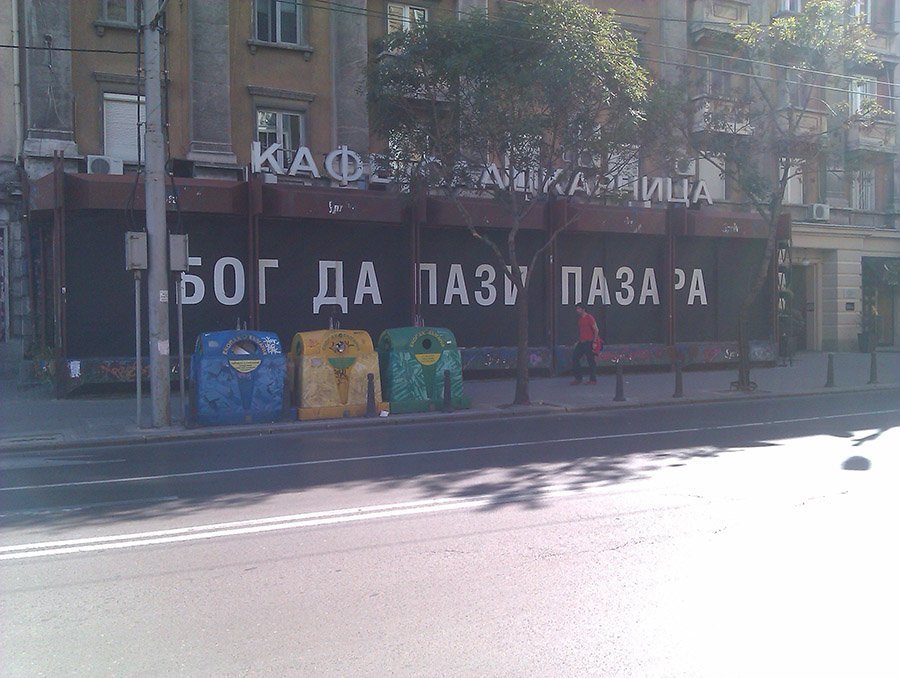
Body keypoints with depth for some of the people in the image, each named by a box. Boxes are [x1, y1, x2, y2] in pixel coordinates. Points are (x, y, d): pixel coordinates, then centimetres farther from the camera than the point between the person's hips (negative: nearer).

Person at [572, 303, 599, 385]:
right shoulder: (580, 318, 16)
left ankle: (593, 380, 4)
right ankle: (578, 378, 9)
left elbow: (596, 330, -12)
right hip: (581, 343, 9)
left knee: (591, 361, -3)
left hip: (588, 343, -9)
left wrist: (594, 342, -16)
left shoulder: (589, 317, -9)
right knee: (574, 358, 3)